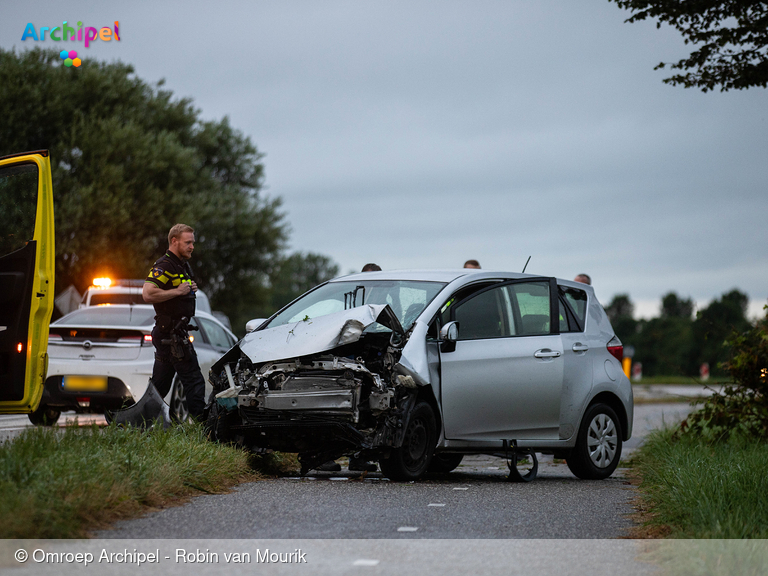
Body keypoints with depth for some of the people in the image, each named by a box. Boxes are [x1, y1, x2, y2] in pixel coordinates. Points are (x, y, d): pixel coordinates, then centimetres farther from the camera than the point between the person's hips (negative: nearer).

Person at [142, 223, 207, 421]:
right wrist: (178, 291, -19)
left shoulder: (183, 265, 18)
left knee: (160, 384, 12)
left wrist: (191, 290, 11)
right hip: (171, 335, -10)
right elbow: (148, 294, -25)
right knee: (194, 382, -10)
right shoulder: (164, 265, -13)